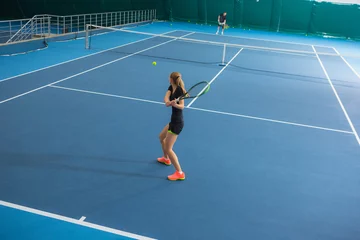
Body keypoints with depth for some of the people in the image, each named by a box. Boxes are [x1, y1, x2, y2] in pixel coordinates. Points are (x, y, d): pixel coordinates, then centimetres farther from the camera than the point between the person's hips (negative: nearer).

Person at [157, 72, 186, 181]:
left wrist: (175, 104, -46)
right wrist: (168, 102, -33)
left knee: (168, 148, -6)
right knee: (161, 137, 29)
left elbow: (182, 106, -25)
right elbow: (166, 98, -11)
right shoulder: (171, 87, 5)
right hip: (174, 121, 10)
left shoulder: (179, 90, -19)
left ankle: (179, 173, 0)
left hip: (177, 122, -10)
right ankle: (166, 159, 49)